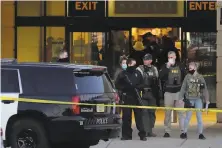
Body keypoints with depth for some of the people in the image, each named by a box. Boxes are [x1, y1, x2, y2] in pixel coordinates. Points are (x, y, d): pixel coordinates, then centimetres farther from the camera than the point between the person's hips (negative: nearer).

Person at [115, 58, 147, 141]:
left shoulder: (137, 73, 10)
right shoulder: (123, 74, 3)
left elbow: (142, 84, 15)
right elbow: (117, 85, 4)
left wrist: (138, 87, -6)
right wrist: (124, 88, -12)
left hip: (136, 97, 1)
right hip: (126, 98, -1)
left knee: (139, 116, -2)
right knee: (126, 117, 0)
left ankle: (142, 134, 0)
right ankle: (126, 134, 8)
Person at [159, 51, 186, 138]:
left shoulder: (180, 66, 8)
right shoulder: (165, 66, 5)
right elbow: (161, 76, -11)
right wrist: (167, 67, -18)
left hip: (179, 92, 0)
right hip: (168, 92, 0)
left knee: (181, 112, -5)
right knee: (167, 113, 1)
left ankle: (183, 131, -5)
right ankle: (167, 131, 5)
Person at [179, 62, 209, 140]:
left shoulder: (200, 77, 3)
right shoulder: (187, 77, 3)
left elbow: (205, 89, 3)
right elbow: (183, 88, 4)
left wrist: (207, 99, -1)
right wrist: (181, 98, -1)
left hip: (198, 99, 0)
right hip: (189, 99, 0)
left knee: (199, 116, 1)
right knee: (188, 116, 1)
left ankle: (200, 134, 5)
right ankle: (184, 132, 9)